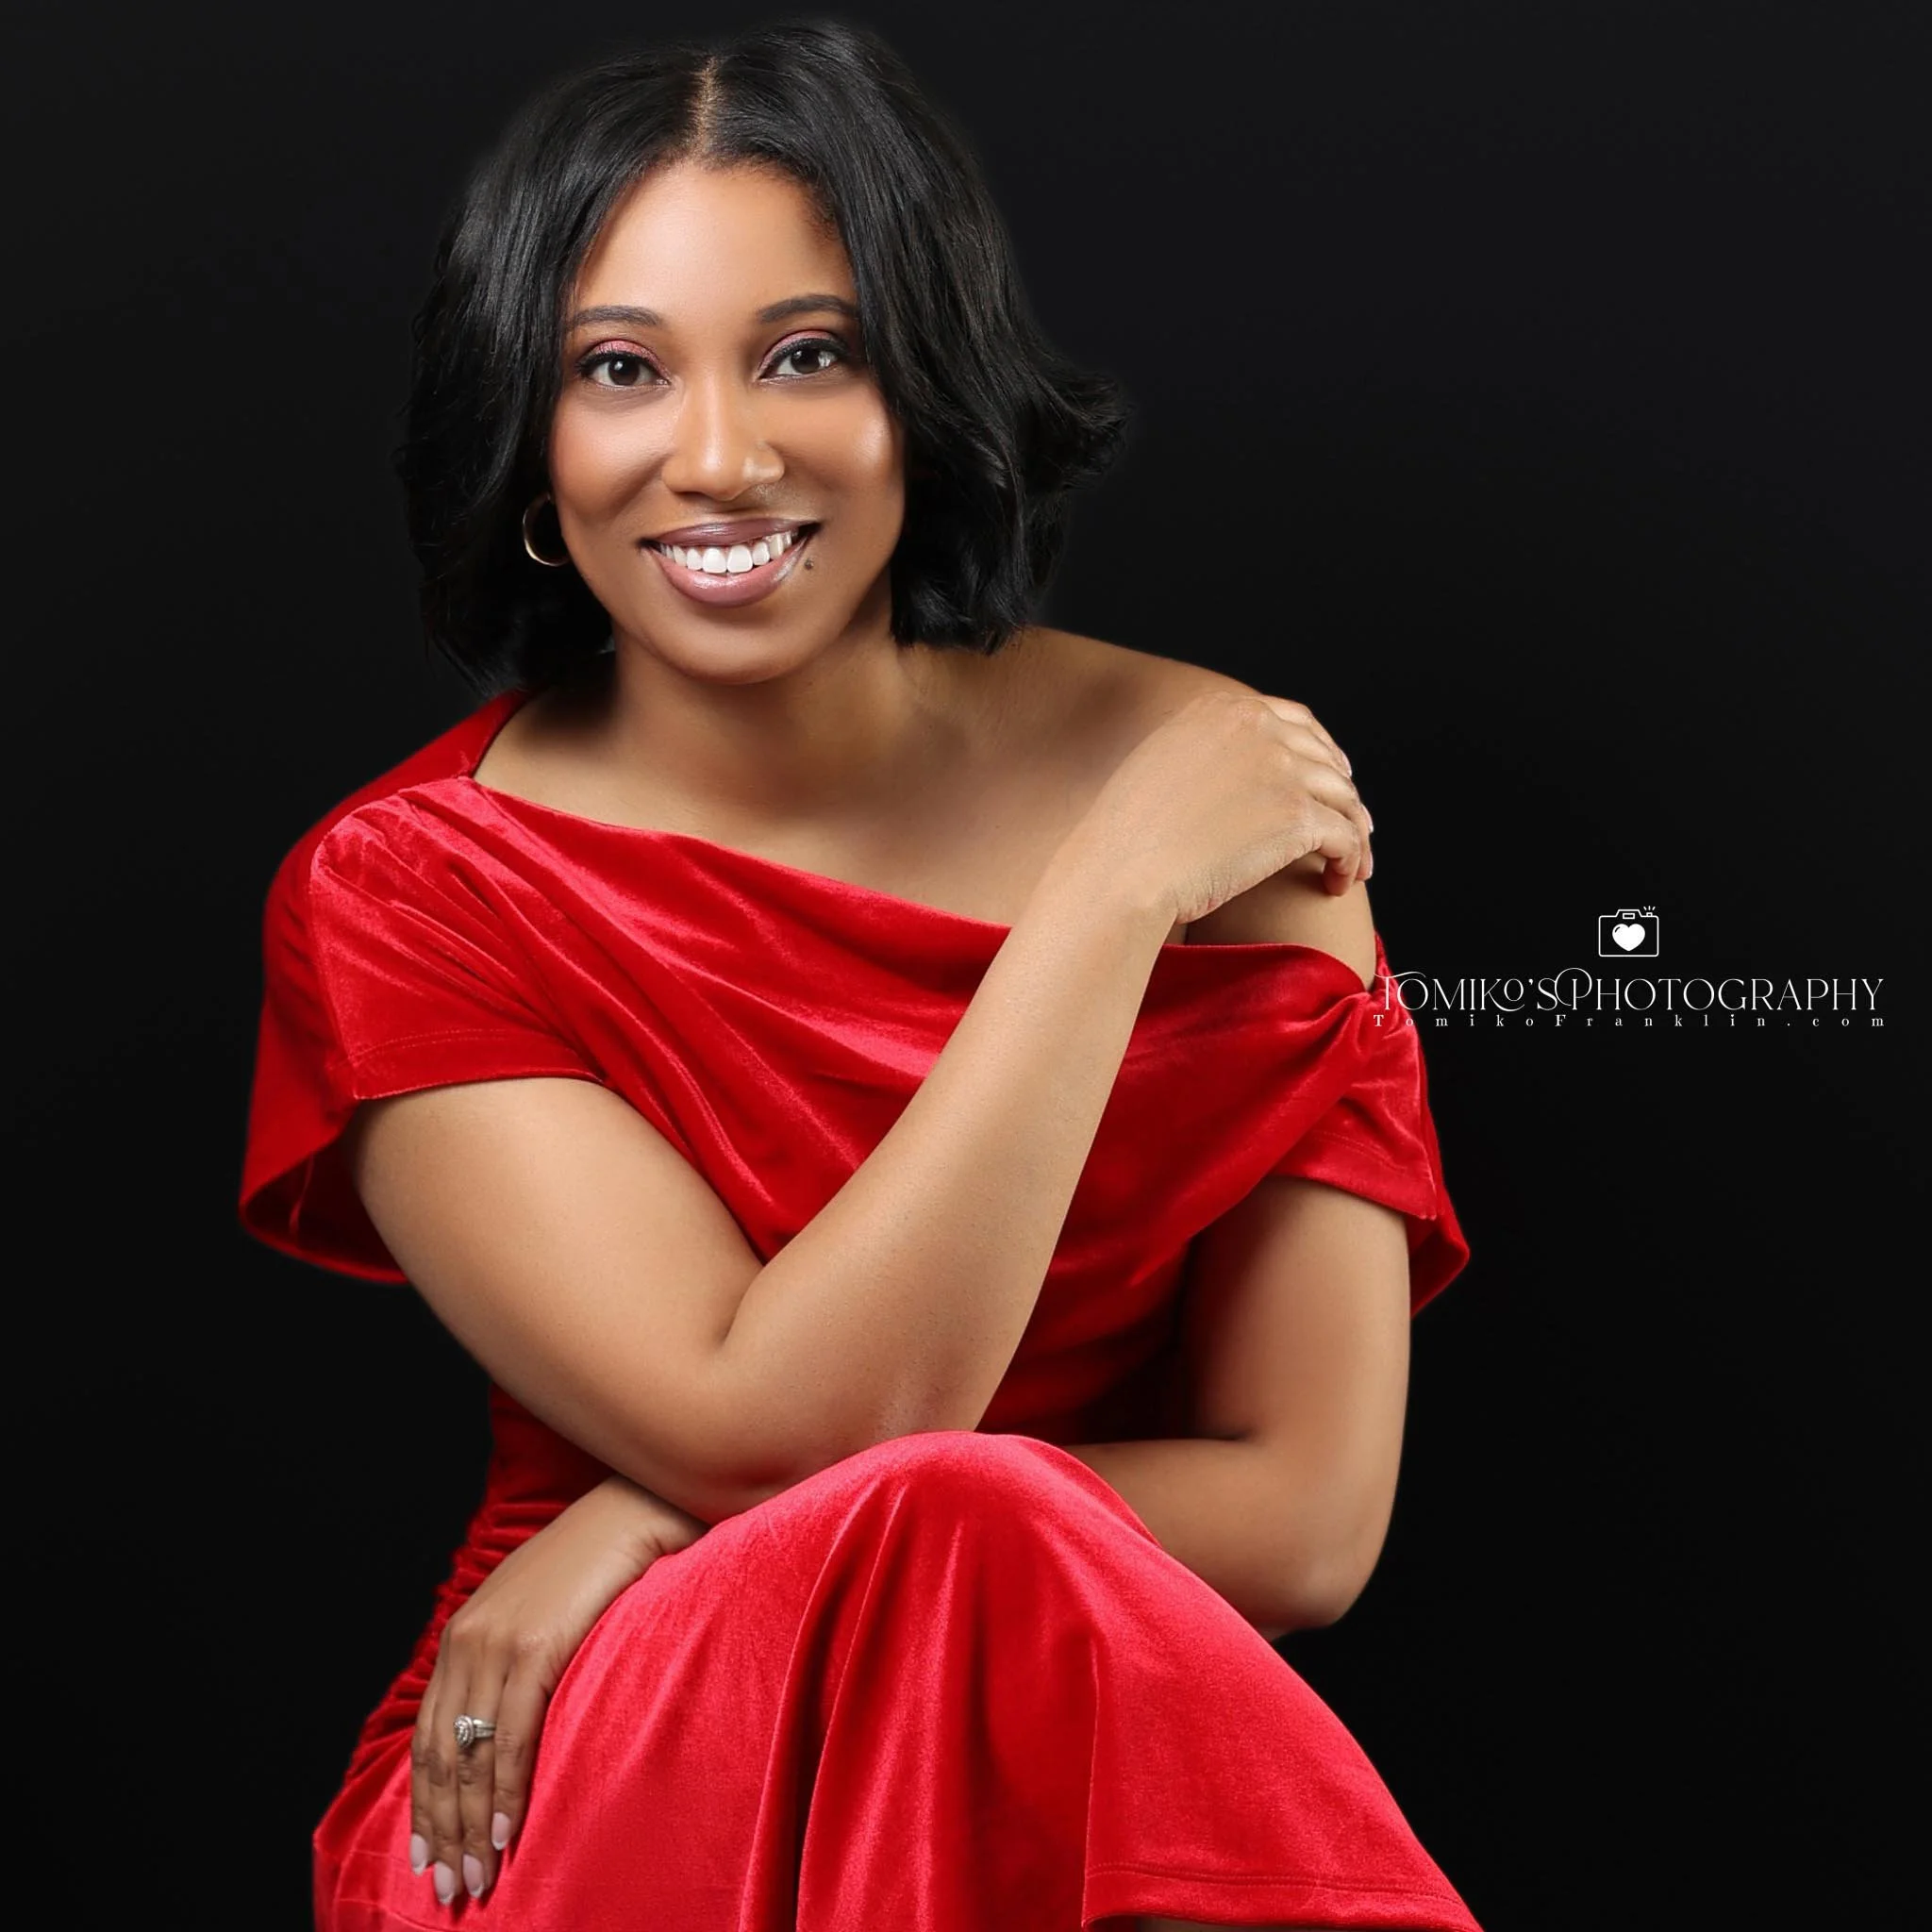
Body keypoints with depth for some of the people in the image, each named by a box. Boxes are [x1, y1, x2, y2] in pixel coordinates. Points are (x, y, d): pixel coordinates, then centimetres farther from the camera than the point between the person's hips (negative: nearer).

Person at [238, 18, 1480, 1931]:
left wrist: (676, 1534, -15)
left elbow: (1305, 1521, -7)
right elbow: (781, 1425, -19)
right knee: (964, 1522, -33)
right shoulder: (404, 893, -6)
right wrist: (1116, 887, -19)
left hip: (1084, 1760, 2)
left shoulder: (1228, 775, -4)